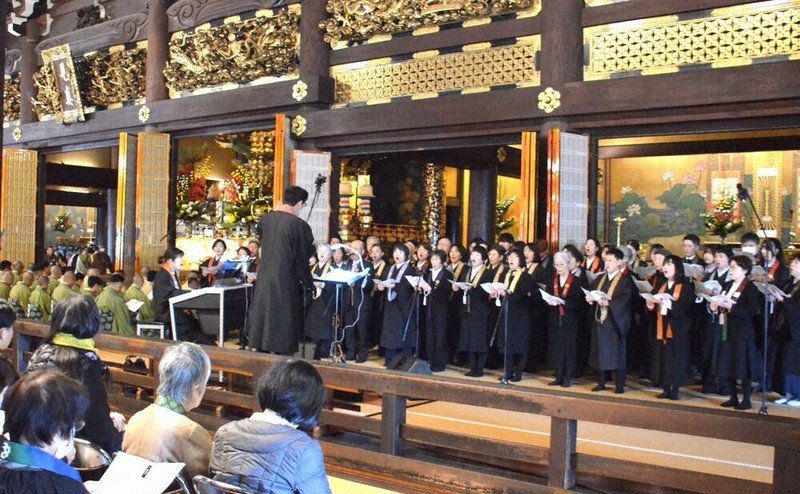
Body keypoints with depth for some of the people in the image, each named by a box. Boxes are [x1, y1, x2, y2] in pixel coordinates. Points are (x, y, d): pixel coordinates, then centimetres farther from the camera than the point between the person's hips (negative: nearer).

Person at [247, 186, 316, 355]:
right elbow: (302, 259, -11)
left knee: (264, 321, 15)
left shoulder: (265, 219, 1)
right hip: (286, 284, -5)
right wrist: (308, 284, 2)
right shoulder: (299, 225, -16)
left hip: (264, 281, 6)